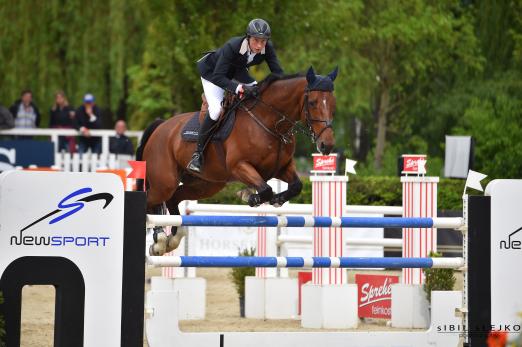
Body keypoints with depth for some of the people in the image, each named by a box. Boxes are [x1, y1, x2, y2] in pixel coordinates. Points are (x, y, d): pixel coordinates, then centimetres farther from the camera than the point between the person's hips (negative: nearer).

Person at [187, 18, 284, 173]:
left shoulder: (267, 49, -24)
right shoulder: (232, 47, -39)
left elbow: (278, 73, -19)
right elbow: (218, 77, -41)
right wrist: (238, 88, -55)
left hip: (237, 72, 6)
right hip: (212, 72, -6)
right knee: (216, 109, -27)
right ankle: (197, 153, -17)